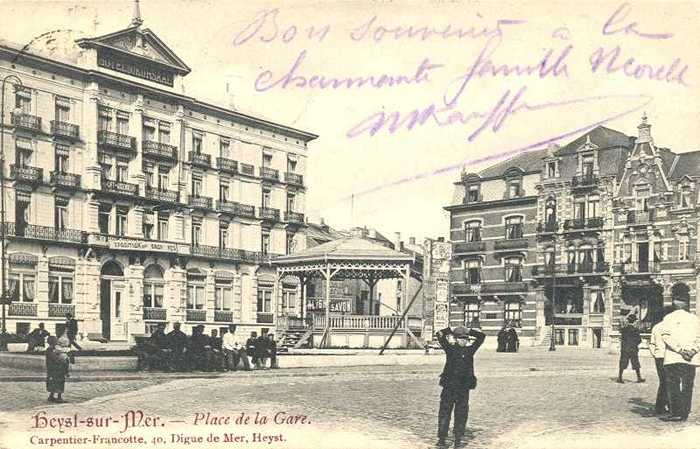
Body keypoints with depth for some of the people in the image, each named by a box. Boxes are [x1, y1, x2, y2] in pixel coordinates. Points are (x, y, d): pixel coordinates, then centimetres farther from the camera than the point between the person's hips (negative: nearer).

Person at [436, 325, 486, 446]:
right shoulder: (450, 349, 1)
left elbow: (481, 336, 8)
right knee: (444, 414, 1)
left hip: (463, 389, 2)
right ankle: (441, 438, 7)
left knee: (461, 415, 7)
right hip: (448, 387, -2)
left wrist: (469, 332, 8)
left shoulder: (470, 350, 6)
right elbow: (440, 334, -4)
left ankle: (458, 439, 17)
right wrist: (450, 330, 4)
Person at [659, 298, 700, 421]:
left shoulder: (668, 318, 4)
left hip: (673, 357, -3)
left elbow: (666, 336, -10)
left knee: (673, 386, 0)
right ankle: (685, 414, 8)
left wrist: (680, 350, -14)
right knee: (687, 387, 8)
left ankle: (676, 413, -7)